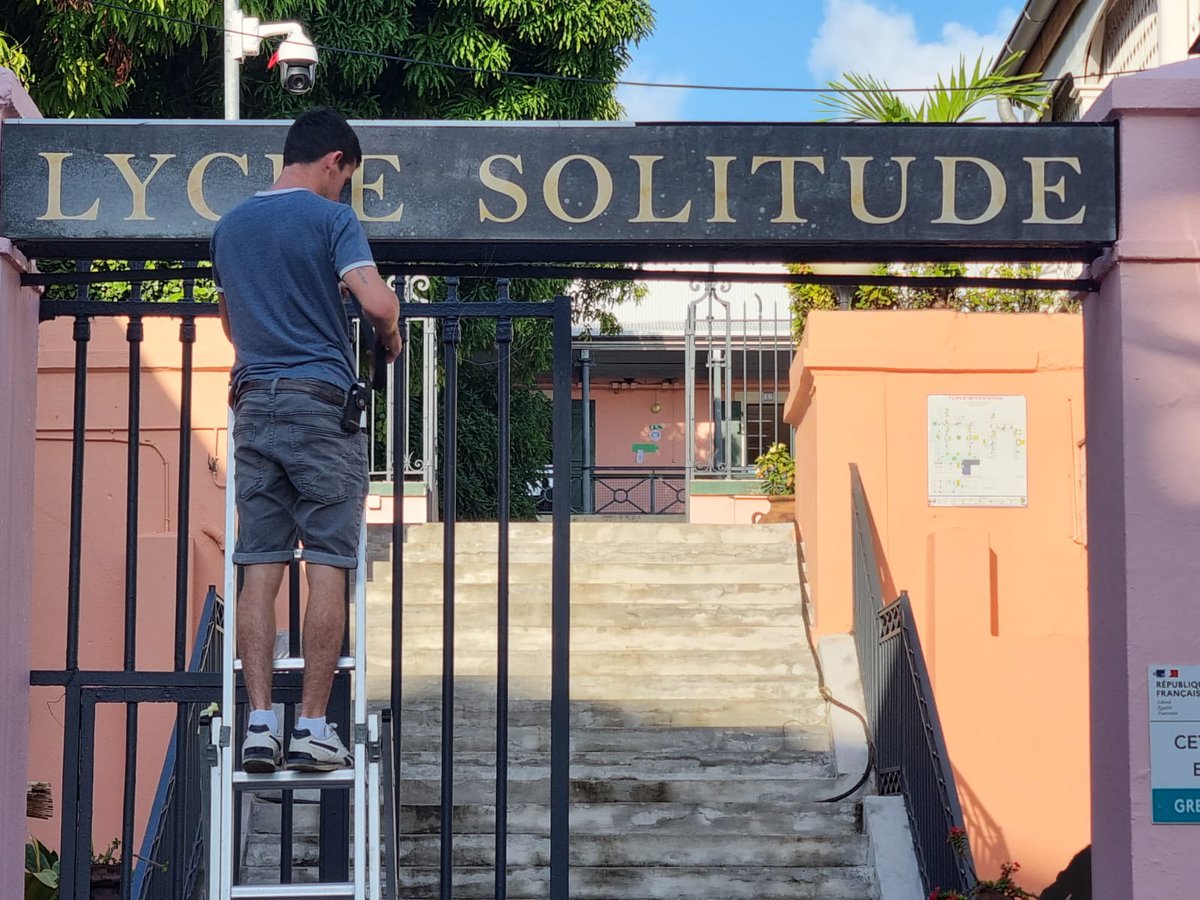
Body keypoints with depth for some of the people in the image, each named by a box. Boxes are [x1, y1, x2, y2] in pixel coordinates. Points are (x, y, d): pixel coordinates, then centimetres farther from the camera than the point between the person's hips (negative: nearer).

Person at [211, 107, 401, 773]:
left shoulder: (230, 225, 15)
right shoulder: (331, 218, -4)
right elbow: (377, 302, -16)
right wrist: (390, 339, 5)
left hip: (254, 405, 5)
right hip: (322, 403, -5)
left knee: (259, 570, 3)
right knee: (326, 568, -3)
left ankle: (259, 724, -2)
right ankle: (312, 729, -5)